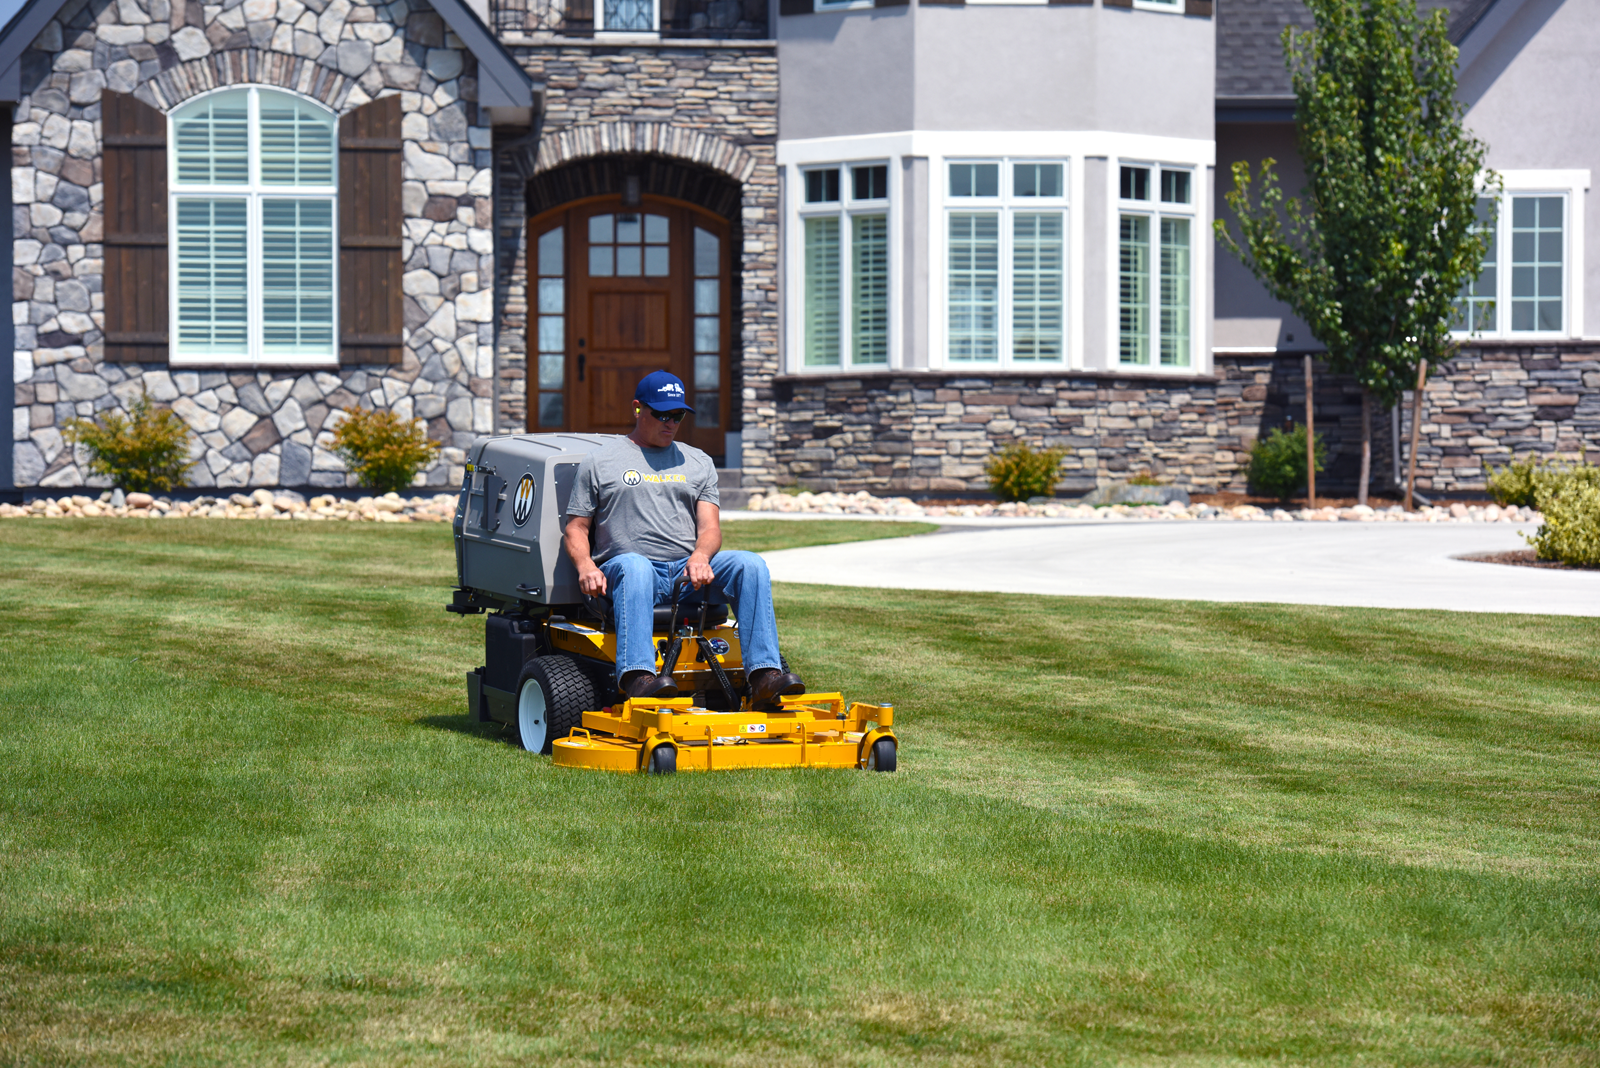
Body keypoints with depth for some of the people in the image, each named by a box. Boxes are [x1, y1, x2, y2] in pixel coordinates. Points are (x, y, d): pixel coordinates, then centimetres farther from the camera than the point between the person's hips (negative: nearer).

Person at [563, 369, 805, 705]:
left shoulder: (698, 463, 22)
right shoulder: (599, 463, 14)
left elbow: (710, 526, 11)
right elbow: (576, 527, 10)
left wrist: (700, 556, -14)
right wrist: (586, 566, -13)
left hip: (687, 571, 3)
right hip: (622, 571, -3)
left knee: (751, 564, -23)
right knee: (634, 565, -40)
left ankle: (764, 674, -34)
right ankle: (636, 673, -56)